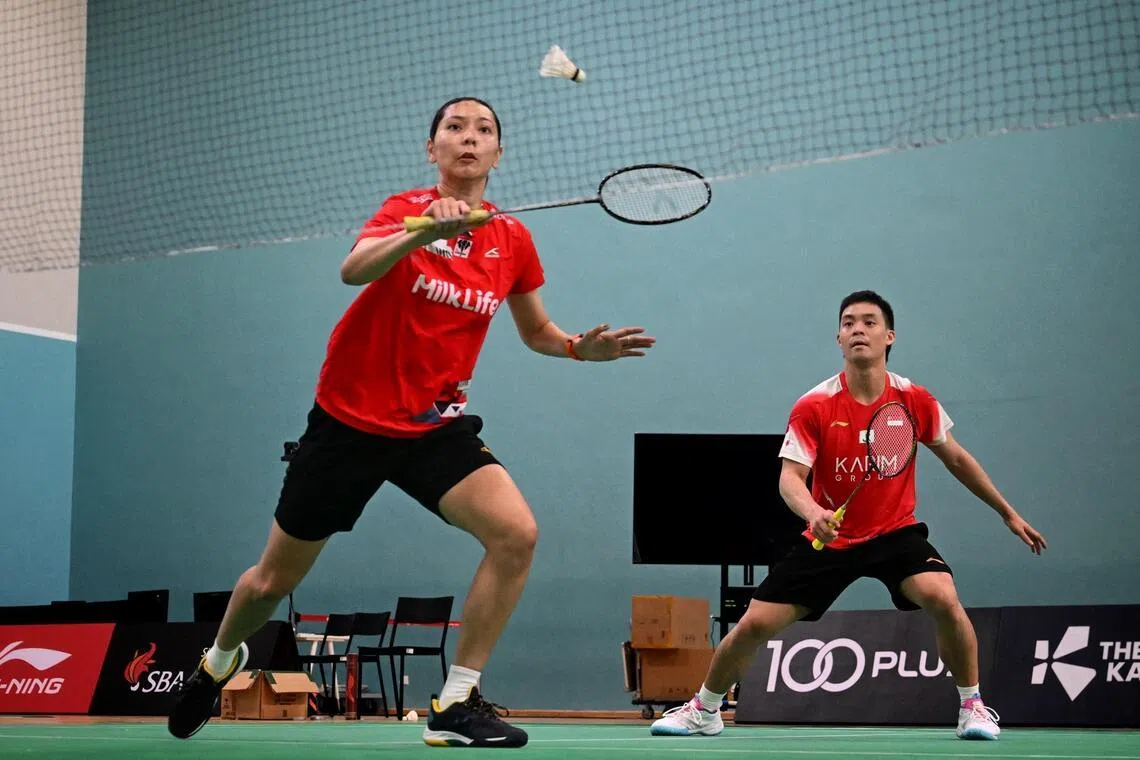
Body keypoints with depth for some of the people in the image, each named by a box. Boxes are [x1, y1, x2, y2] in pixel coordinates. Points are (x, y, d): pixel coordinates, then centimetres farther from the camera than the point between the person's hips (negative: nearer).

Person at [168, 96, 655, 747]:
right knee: (273, 582, 8)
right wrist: (425, 230, -48)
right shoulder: (409, 209, -10)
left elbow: (536, 332, 15)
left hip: (435, 427, 3)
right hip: (349, 420, -2)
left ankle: (456, 705, -13)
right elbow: (354, 269, -32)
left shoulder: (513, 240, 0)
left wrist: (582, 347, -5)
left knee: (516, 534, -23)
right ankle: (219, 663, 42)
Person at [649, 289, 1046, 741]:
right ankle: (704, 711, 22)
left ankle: (972, 706, -8)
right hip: (829, 537, 0)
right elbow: (790, 477, -19)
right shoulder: (813, 407, -13)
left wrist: (1008, 513, 13)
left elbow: (957, 459, 8)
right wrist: (812, 512, -42)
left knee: (943, 599, -29)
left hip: (896, 533, 0)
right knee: (754, 624, -4)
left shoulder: (916, 401, -7)